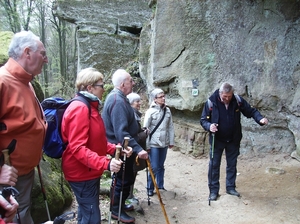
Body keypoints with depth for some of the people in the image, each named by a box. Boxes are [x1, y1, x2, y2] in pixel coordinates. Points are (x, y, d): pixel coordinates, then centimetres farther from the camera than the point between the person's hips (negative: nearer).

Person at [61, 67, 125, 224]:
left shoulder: (91, 107, 11)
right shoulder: (79, 108, -21)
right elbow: (77, 148, -28)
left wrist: (115, 149, 1)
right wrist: (105, 163, -36)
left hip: (90, 171, 10)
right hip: (82, 173, -10)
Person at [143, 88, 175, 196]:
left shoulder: (167, 110, 2)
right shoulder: (151, 111, -10)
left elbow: (170, 127, 7)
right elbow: (145, 128, -9)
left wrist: (171, 141, 8)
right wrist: (146, 145, -10)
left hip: (164, 143, 4)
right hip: (154, 144, -4)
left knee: (161, 166, 14)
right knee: (154, 167, 0)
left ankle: (160, 186, 28)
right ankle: (150, 188, 17)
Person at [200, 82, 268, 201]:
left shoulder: (238, 100, -11)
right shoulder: (211, 102, -17)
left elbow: (251, 111, -2)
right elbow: (203, 120, -10)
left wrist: (260, 119, -21)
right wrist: (209, 126, -31)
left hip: (233, 140, 3)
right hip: (217, 140, -2)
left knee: (232, 164, 15)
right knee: (214, 165, 3)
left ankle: (230, 187, 33)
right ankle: (213, 190, 17)